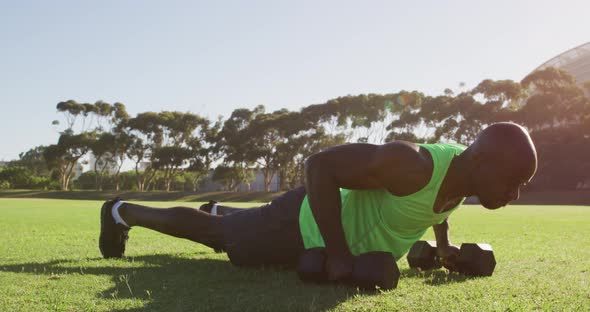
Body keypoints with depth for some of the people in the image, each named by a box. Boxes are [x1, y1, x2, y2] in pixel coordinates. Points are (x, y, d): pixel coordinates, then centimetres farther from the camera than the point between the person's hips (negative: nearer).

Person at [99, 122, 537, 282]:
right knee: (217, 235, 16)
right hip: (303, 229, -8)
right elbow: (319, 164, -36)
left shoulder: (465, 172, -10)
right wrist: (339, 255, -34)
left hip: (340, 223, 8)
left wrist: (444, 245, 4)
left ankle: (220, 211, 67)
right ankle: (123, 212, 38)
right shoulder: (411, 165, -40)